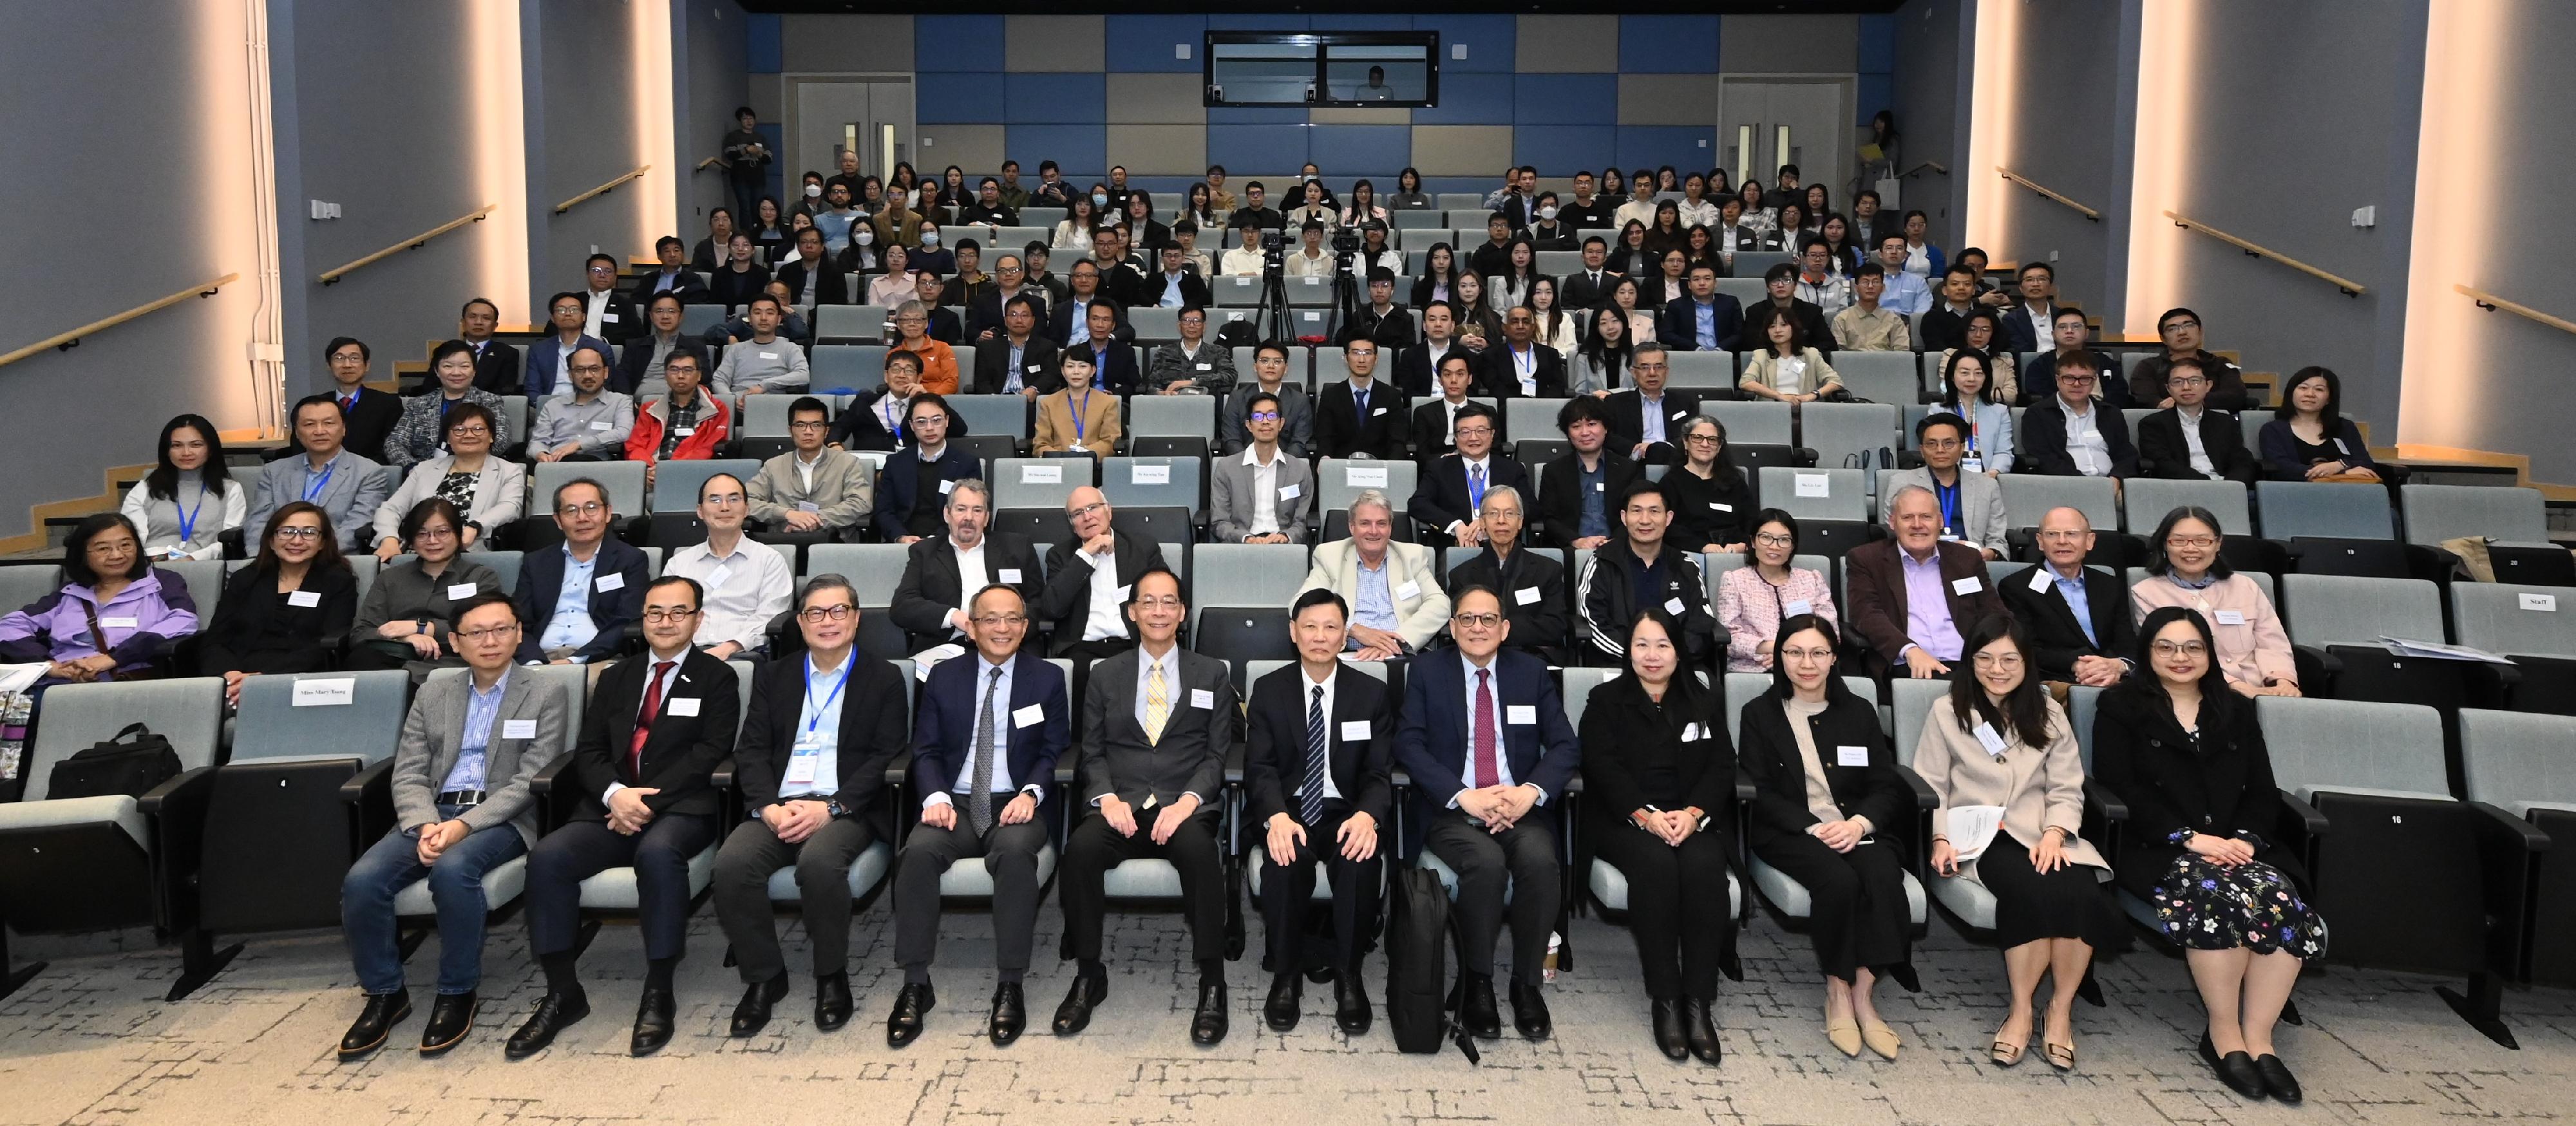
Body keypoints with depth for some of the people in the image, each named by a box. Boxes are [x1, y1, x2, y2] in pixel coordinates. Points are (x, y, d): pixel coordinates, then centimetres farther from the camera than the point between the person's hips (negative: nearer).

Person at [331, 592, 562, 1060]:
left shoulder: (546, 698, 4)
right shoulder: (431, 695, 16)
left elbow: (528, 783, -6)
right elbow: (408, 776, 8)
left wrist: (463, 825, -19)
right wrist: (426, 825, -13)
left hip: (501, 818, -4)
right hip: (432, 814, 4)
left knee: (452, 869, -36)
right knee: (361, 880, -23)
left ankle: (458, 995, -16)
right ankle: (385, 994, -2)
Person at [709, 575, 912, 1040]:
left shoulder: (884, 680, 10)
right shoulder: (774, 677, 19)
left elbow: (887, 757, 0)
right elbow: (751, 749, 10)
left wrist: (830, 808, -14)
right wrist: (770, 806, -10)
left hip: (845, 809, -3)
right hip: (778, 807, 3)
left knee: (819, 861, -35)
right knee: (731, 864, -27)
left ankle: (832, 978, -12)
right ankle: (764, 979, -6)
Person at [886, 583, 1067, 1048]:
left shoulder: (1047, 679, 8)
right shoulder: (944, 677, 12)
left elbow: (1056, 753, 4)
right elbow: (926, 751, 8)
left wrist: (1031, 793, -16)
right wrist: (936, 797, -12)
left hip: (1016, 805, -1)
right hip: (956, 804, 2)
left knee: (1015, 851, -36)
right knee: (919, 850, -31)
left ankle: (1010, 987, -28)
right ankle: (915, 985, -22)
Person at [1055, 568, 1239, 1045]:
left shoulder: (1213, 675, 13)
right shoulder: (1104, 675, 16)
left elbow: (1219, 753, 6)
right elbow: (1092, 752, 12)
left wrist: (1187, 801, -13)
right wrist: (1107, 798, -9)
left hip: (1186, 807, -1)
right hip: (1122, 806, 1)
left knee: (1199, 849, -37)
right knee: (1081, 848, -32)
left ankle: (1212, 984, -26)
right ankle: (1088, 975, -15)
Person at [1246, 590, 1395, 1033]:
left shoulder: (1372, 693, 4)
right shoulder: (1269, 690, 4)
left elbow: (1379, 774, -1)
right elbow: (1260, 768, -4)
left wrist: (1367, 816, -25)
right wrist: (1277, 816, -26)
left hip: (1346, 813, 0)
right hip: (1288, 810, 0)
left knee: (1362, 858, -33)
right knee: (1283, 860, -33)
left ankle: (1348, 975, -14)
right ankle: (1287, 973, -12)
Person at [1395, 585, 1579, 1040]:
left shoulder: (1532, 672, 12)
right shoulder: (1427, 672, 8)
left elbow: (1565, 746, 6)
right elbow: (1409, 745, -3)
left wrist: (1530, 792, -15)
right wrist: (1465, 797, -17)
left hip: (1521, 809, 2)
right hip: (1451, 812, -2)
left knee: (1540, 860, -31)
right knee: (1487, 862, -33)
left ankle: (1527, 984, -11)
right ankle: (1476, 985, -12)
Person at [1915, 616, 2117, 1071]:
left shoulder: (2048, 714, 18)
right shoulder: (1947, 712, 11)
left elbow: (2066, 791, 11)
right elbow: (1931, 788, 7)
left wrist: (2054, 833, -9)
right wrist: (1941, 838, -10)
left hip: (2043, 837, 3)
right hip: (1980, 840, -3)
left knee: (2083, 892, -31)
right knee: (2032, 887, -35)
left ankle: (2061, 1009, -15)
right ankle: (2020, 1010, -20)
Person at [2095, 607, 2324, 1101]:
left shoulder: (2236, 710, 23)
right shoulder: (2121, 706, 9)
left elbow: (2263, 792, 15)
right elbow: (2119, 787, -4)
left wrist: (2247, 839, -7)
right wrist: (2190, 838, -14)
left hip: (2235, 848, 4)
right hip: (2158, 850, -4)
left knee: (2282, 899, -28)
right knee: (2218, 894, -35)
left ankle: (2258, 1037, -22)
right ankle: (2224, 1032, -20)